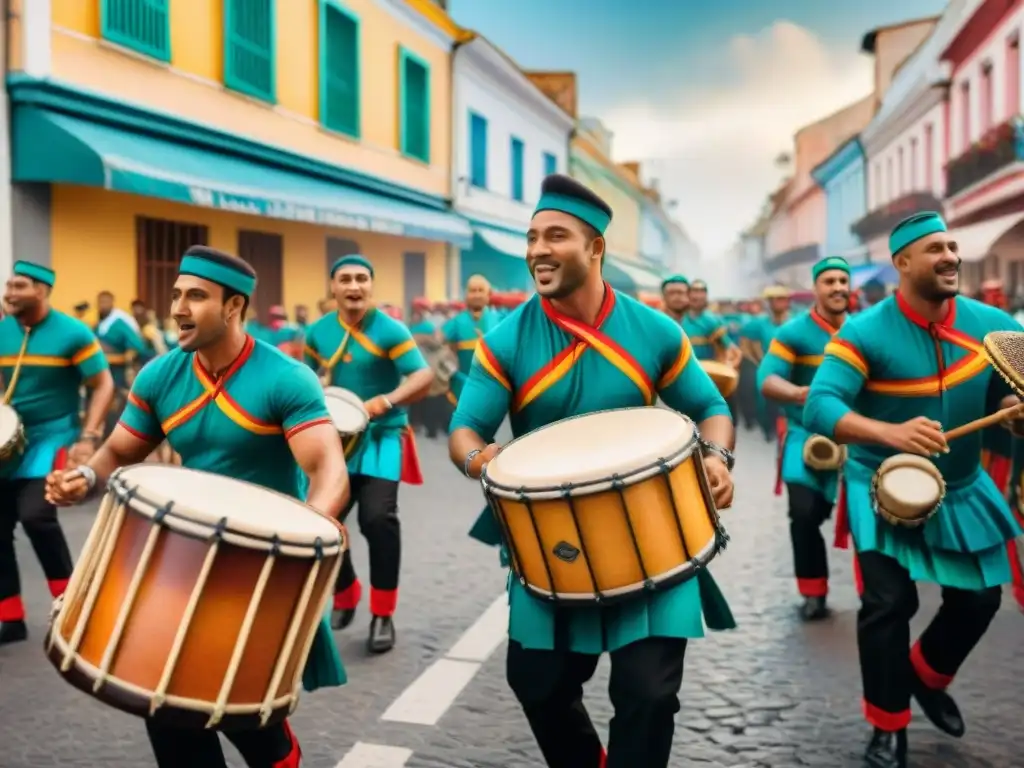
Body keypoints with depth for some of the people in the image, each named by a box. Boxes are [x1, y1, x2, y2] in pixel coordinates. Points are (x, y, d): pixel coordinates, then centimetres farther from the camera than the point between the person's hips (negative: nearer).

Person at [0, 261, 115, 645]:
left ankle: (68, 599, -1)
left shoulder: (72, 333, -10)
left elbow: (104, 385, -8)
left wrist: (88, 438, -17)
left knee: (35, 514, -23)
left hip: (52, 438, -6)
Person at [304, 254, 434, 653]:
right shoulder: (318, 332, 3)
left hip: (383, 436, -4)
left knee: (378, 517, -19)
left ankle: (383, 615, -2)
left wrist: (387, 401, -33)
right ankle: (345, 598, 31)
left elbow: (423, 377, -18)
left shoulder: (390, 330, -11)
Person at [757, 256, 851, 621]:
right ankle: (814, 593, 4)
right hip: (808, 436, -4)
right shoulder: (794, 332, -9)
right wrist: (800, 394, -41)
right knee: (805, 513, -14)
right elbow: (766, 380, -21)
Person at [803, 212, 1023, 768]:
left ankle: (927, 677, 39)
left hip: (962, 488, 5)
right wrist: (891, 434, -48)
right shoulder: (866, 332, -20)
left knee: (979, 599, 9)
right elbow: (819, 407, -32)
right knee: (888, 602, -10)